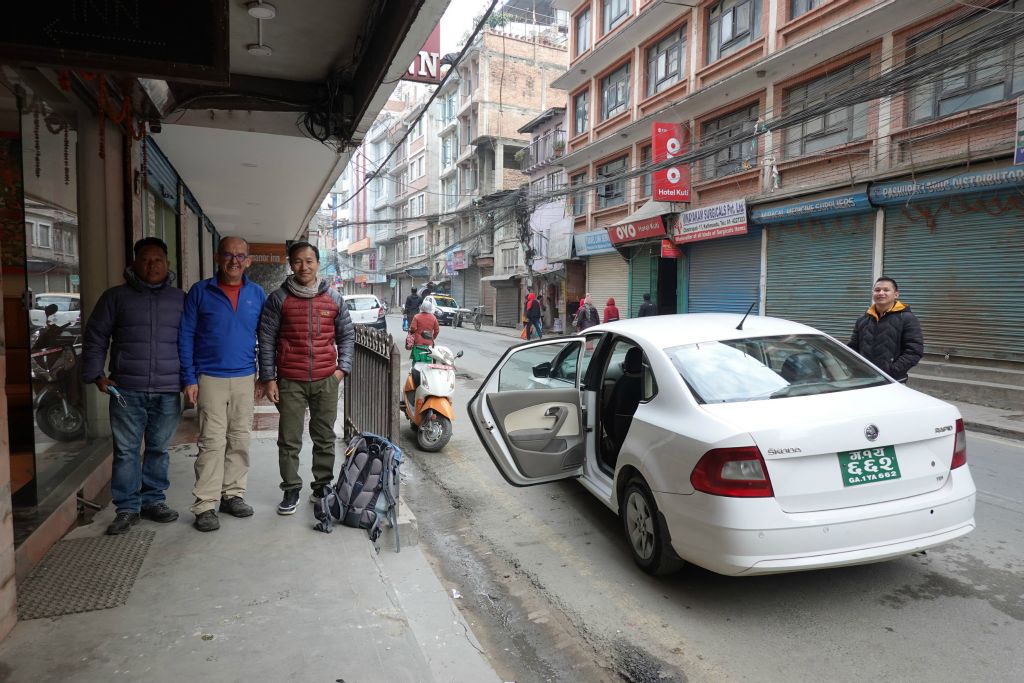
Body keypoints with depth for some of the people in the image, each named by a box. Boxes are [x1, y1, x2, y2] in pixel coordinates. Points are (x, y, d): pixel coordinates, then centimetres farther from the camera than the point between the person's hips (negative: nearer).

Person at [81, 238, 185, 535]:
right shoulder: (116, 297, 7)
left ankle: (154, 501, 22)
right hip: (126, 390, -1)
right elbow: (95, 337, 8)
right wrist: (96, 374, 1)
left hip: (168, 391, 1)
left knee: (158, 449, 10)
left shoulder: (180, 299, 9)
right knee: (126, 451, 3)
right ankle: (127, 508, 13)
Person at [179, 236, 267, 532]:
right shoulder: (200, 292, 0)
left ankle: (233, 494, 23)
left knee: (240, 441, 9)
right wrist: (189, 378, -6)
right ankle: (205, 506, 3)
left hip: (246, 379, 3)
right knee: (212, 442, -5)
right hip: (210, 378, -3)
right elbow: (185, 336, 0)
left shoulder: (257, 294, 7)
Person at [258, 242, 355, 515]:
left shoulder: (334, 299, 5)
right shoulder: (278, 299, -1)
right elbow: (266, 340, 0)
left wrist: (342, 368, 2)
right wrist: (268, 378, -3)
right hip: (290, 381, -2)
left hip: (326, 380, 2)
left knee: (325, 438, 10)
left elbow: (347, 335, 12)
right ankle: (291, 491, 17)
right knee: (289, 441, 4)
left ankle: (322, 486, 24)